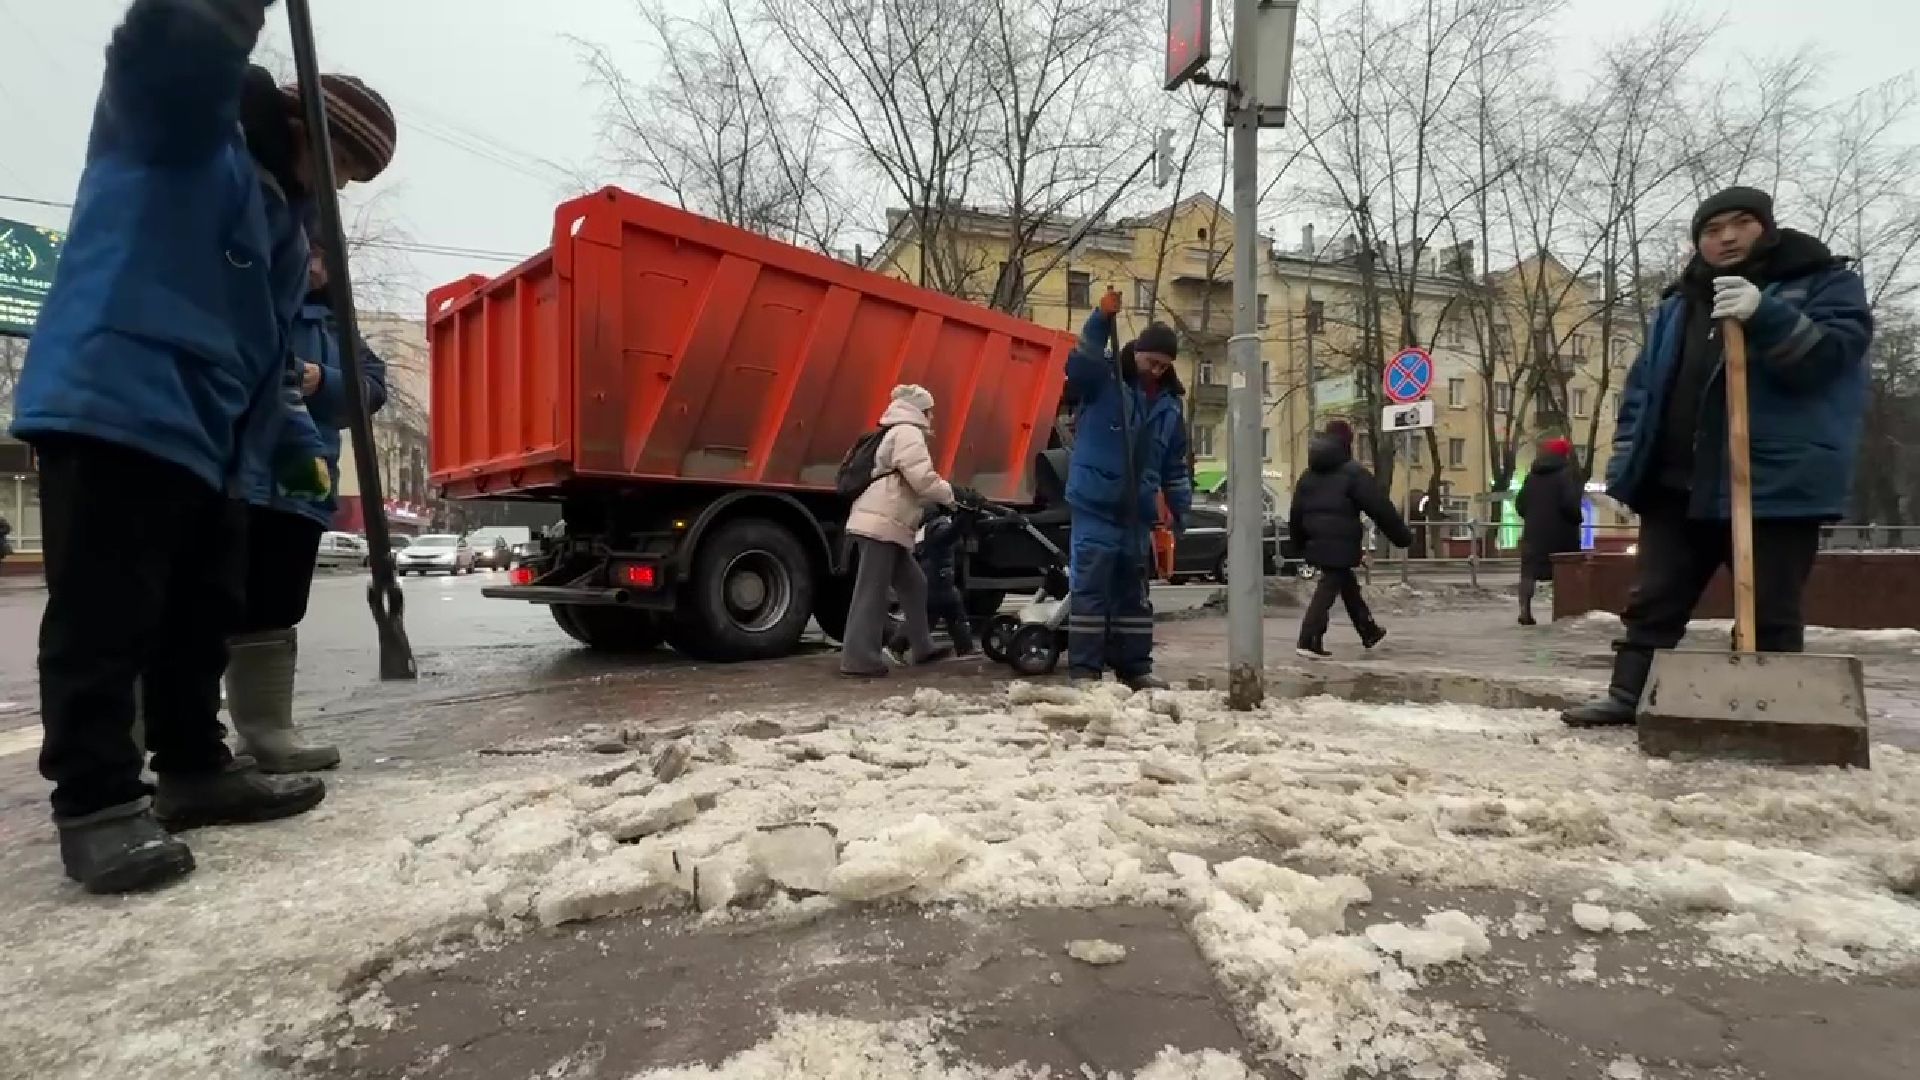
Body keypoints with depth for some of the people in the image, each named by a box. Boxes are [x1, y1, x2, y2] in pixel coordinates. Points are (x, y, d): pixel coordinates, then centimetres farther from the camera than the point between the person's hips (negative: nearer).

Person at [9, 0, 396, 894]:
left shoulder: (281, 217, 25)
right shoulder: (178, 127, 4)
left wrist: (297, 447, 22)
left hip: (208, 441, 9)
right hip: (113, 408, -9)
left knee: (203, 618, 11)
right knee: (105, 618, -8)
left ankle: (195, 769, 22)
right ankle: (98, 804, -2)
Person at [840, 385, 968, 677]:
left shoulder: (896, 434, 28)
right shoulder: (908, 433, -5)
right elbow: (921, 478, -17)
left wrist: (941, 498, 18)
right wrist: (951, 494, -2)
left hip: (883, 524, 11)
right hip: (881, 524, -11)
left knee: (913, 584, 15)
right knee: (872, 590, -10)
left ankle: (921, 648, 21)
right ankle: (859, 658, -8)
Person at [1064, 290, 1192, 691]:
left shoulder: (1169, 405, 14)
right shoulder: (1103, 379, -1)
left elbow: (1175, 466, 18)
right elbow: (1079, 364, -24)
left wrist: (1180, 512, 13)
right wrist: (1102, 319, -35)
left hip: (1138, 512, 6)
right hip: (1095, 505, -6)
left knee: (1133, 591, 11)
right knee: (1090, 586, -8)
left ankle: (1134, 666, 20)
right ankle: (1084, 668, -3)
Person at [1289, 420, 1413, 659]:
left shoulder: (1308, 476, 12)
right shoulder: (1354, 472, -8)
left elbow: (1295, 514, 14)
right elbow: (1380, 508, -8)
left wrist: (1300, 544, 24)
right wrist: (1402, 536, 0)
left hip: (1316, 542, 7)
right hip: (1340, 543, -7)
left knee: (1348, 585, 19)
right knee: (1328, 589, -8)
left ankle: (1370, 632, 30)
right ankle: (1309, 641, -14)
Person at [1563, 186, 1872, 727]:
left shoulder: (1828, 284, 3)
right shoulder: (1679, 304, 17)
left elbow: (1830, 356, -15)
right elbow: (1643, 385, 15)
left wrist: (1765, 316, -29)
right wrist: (1626, 457, 6)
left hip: (1775, 482, -5)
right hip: (1675, 484, 5)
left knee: (1770, 611, 2)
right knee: (1653, 600, 7)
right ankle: (1628, 695, 14)